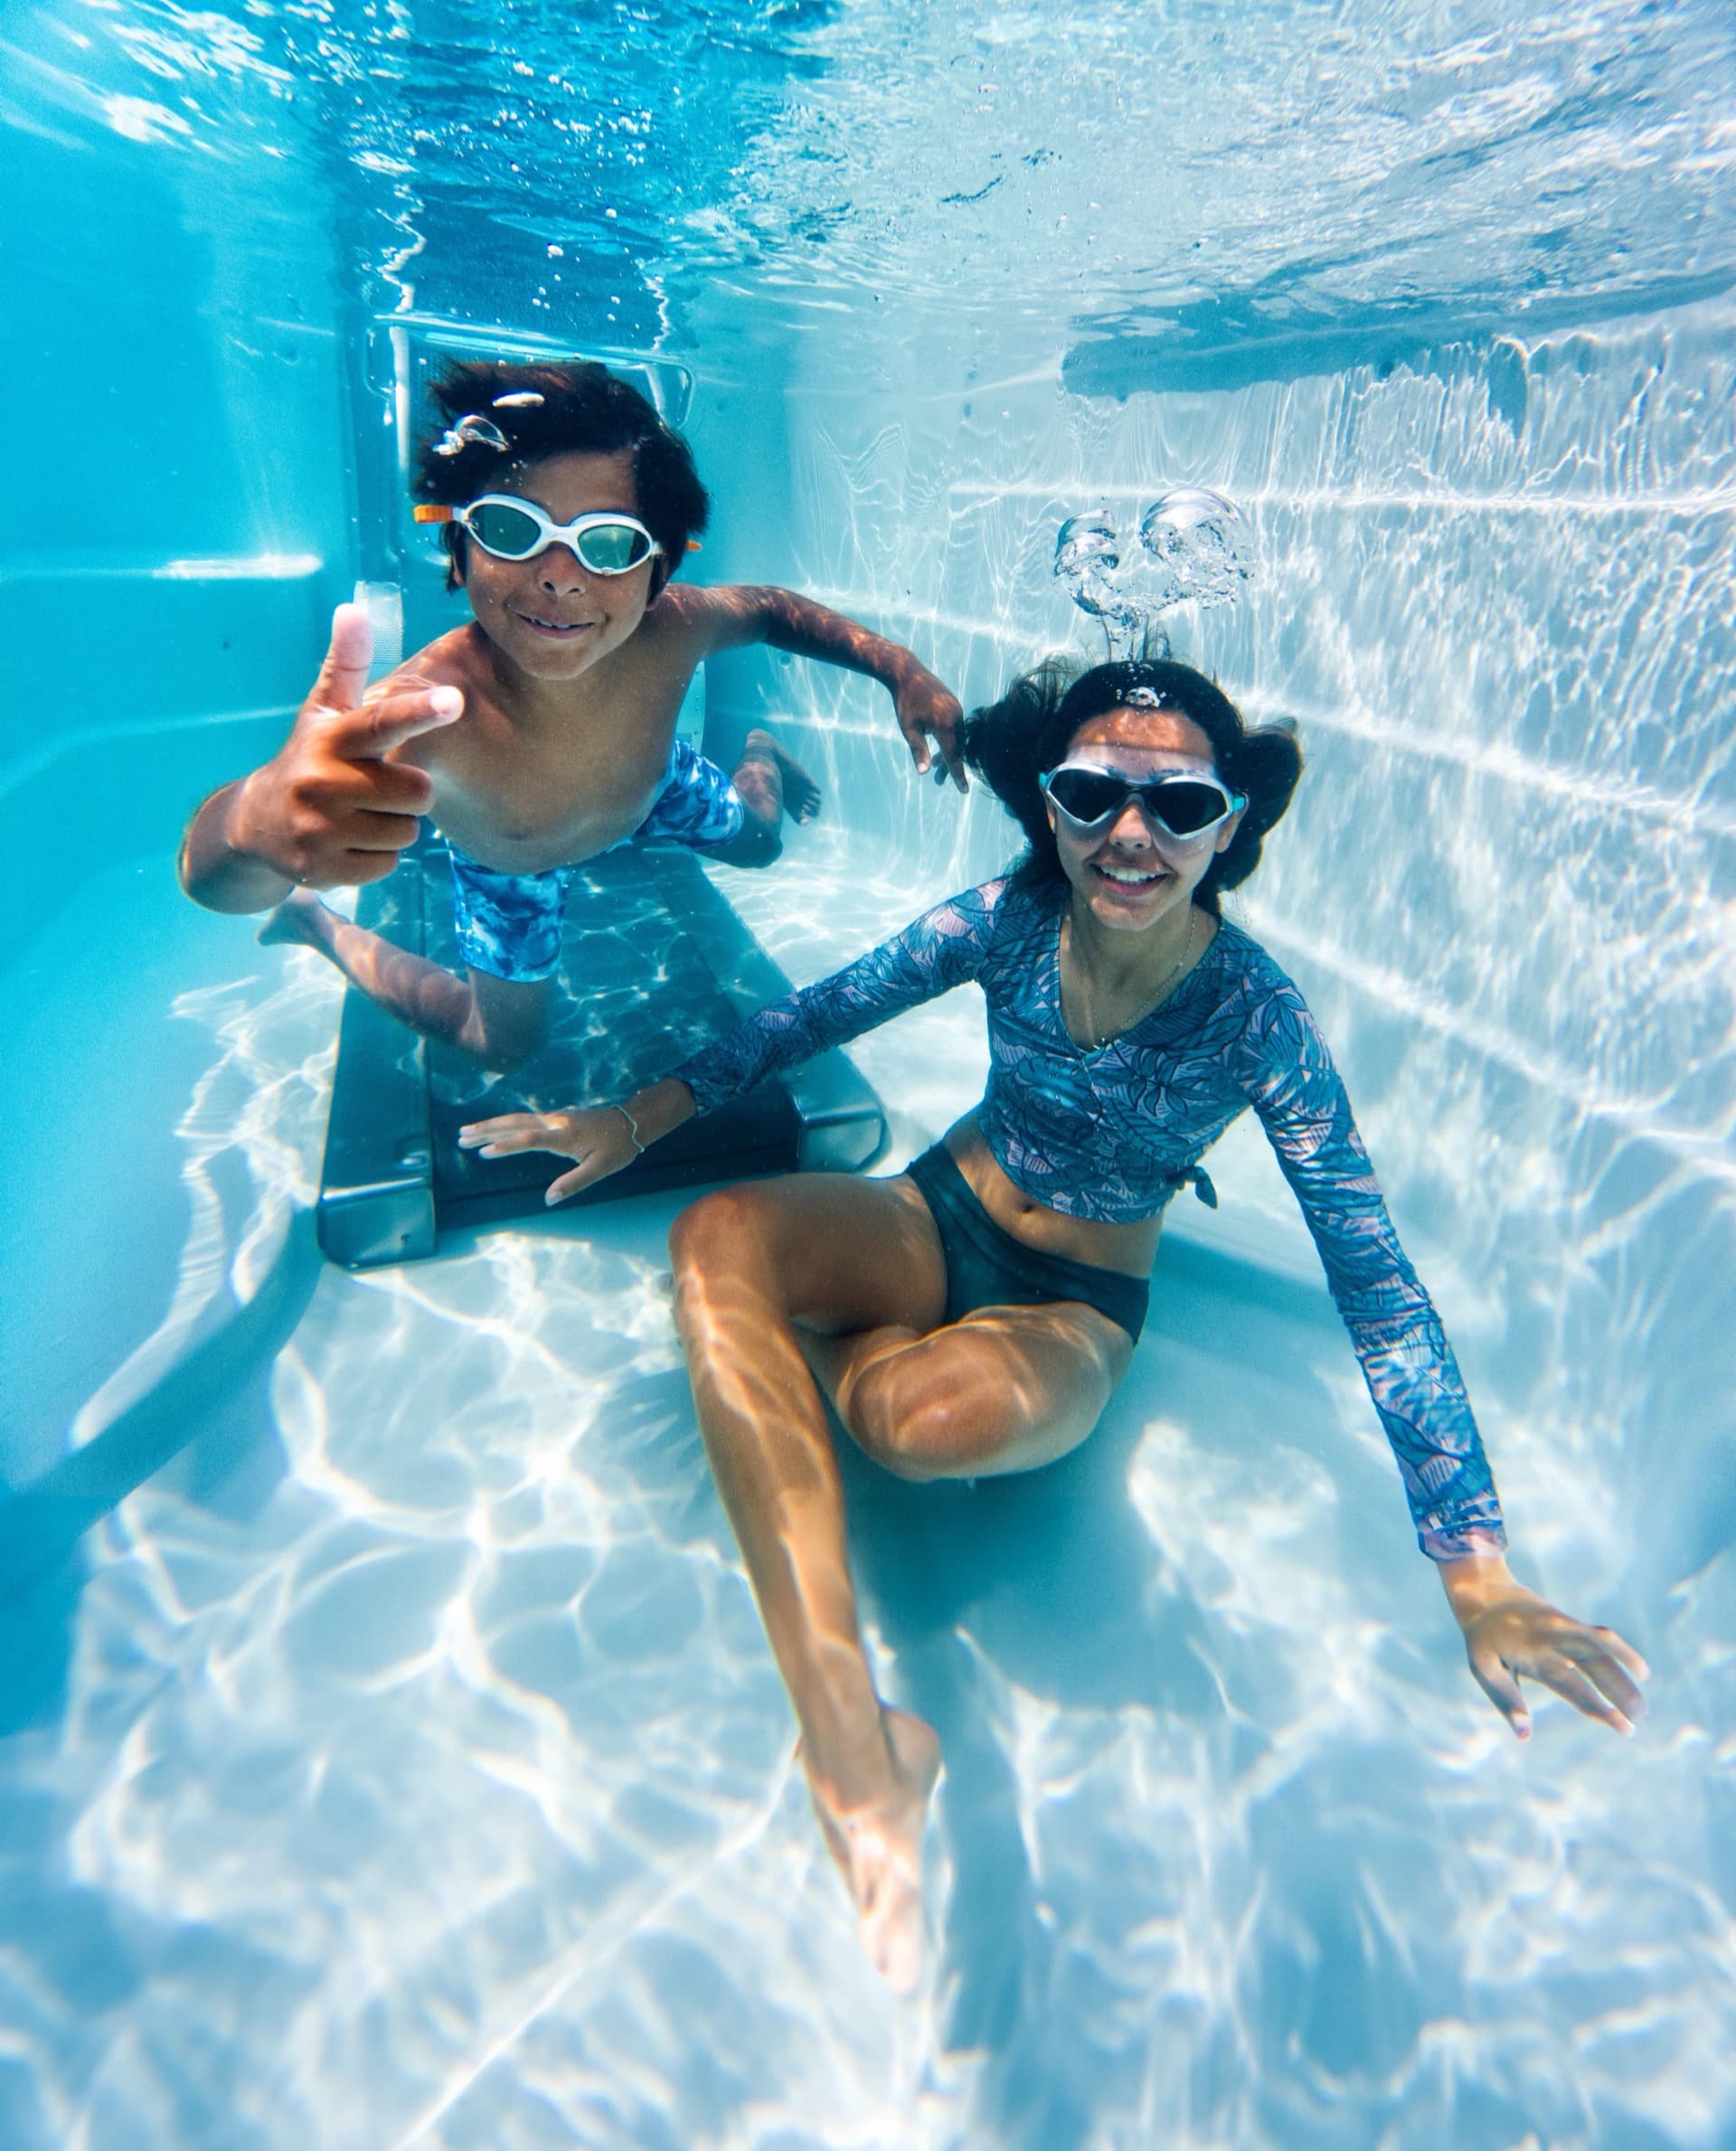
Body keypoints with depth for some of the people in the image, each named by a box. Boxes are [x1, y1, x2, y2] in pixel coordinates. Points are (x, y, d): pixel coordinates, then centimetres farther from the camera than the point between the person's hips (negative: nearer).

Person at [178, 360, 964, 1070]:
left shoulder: (671, 631, -38)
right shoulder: (422, 711, -51)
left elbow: (770, 608, -14)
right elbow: (216, 880, -63)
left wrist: (902, 672, -25)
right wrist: (258, 820, -88)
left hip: (652, 788, 3)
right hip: (506, 862, -3)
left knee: (759, 844, 24)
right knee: (505, 1044, 15)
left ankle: (759, 756, 60)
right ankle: (316, 923, 31)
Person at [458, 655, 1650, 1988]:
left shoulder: (1257, 1019, -20)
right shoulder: (1012, 920, -12)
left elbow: (1378, 1284, -19)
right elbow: (817, 1015, 0)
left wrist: (1476, 1570, -23)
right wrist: (634, 1120, 0)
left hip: (1076, 1308, -3)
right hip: (939, 1217, 4)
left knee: (955, 1411, -41)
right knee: (719, 1238, -29)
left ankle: (833, 1374, 0)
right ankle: (851, 1741, -31)